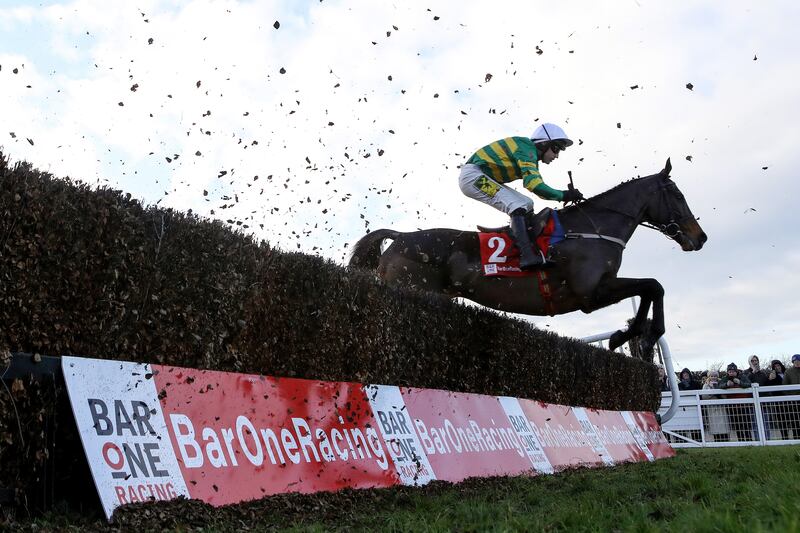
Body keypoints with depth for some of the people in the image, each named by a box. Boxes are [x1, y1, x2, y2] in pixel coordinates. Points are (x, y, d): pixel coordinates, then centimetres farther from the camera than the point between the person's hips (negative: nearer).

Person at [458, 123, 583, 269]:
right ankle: (527, 255, -35)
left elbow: (539, 188, 16)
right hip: (473, 175, -11)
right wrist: (562, 195, -24)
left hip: (484, 178, 11)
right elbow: (533, 183, -28)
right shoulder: (526, 149, -15)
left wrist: (567, 195, 4)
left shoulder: (531, 154, 17)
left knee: (527, 204, 11)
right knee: (518, 207, -24)